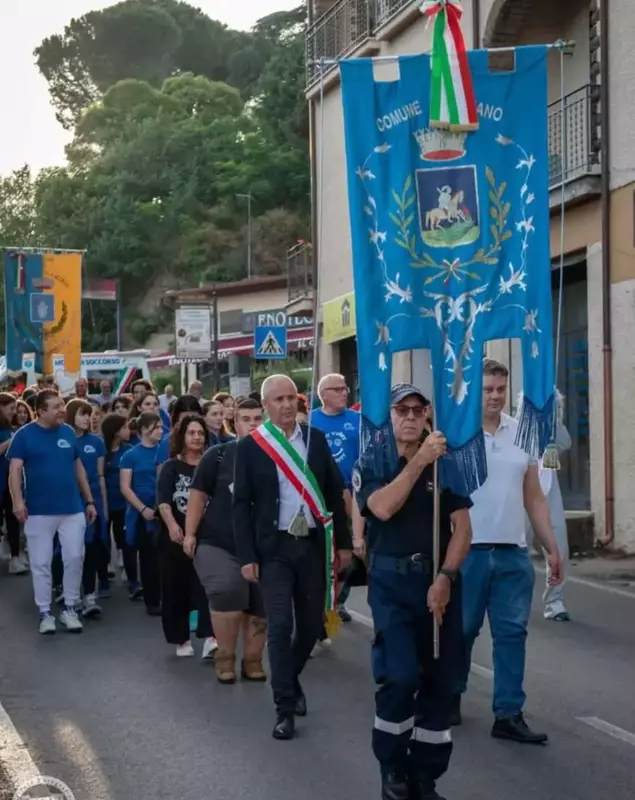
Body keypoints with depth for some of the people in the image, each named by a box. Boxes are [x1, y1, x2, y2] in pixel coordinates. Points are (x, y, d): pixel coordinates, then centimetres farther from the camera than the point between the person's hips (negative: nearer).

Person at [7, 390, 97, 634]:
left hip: (72, 509, 3)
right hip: (39, 511, -3)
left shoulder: (68, 432, 6)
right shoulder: (24, 435, -5)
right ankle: (45, 613, 15)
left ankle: (69, 609, 19)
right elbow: (15, 470, -10)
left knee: (75, 559, 4)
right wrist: (17, 500, -25)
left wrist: (90, 501, 12)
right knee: (41, 563, 4)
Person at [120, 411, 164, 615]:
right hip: (143, 514, -2)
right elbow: (125, 488, -4)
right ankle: (152, 601, 12)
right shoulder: (131, 456, 1)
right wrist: (143, 509, -14)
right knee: (149, 558, 4)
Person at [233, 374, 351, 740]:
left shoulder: (316, 439, 5)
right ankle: (285, 708, 4)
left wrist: (343, 542, 7)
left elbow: (335, 492, 9)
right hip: (275, 548, -3)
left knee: (311, 624, 11)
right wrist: (247, 556, -8)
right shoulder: (250, 446, -4)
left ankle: (290, 678, 38)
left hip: (313, 544, 3)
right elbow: (242, 504, -3)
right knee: (280, 626, -5)